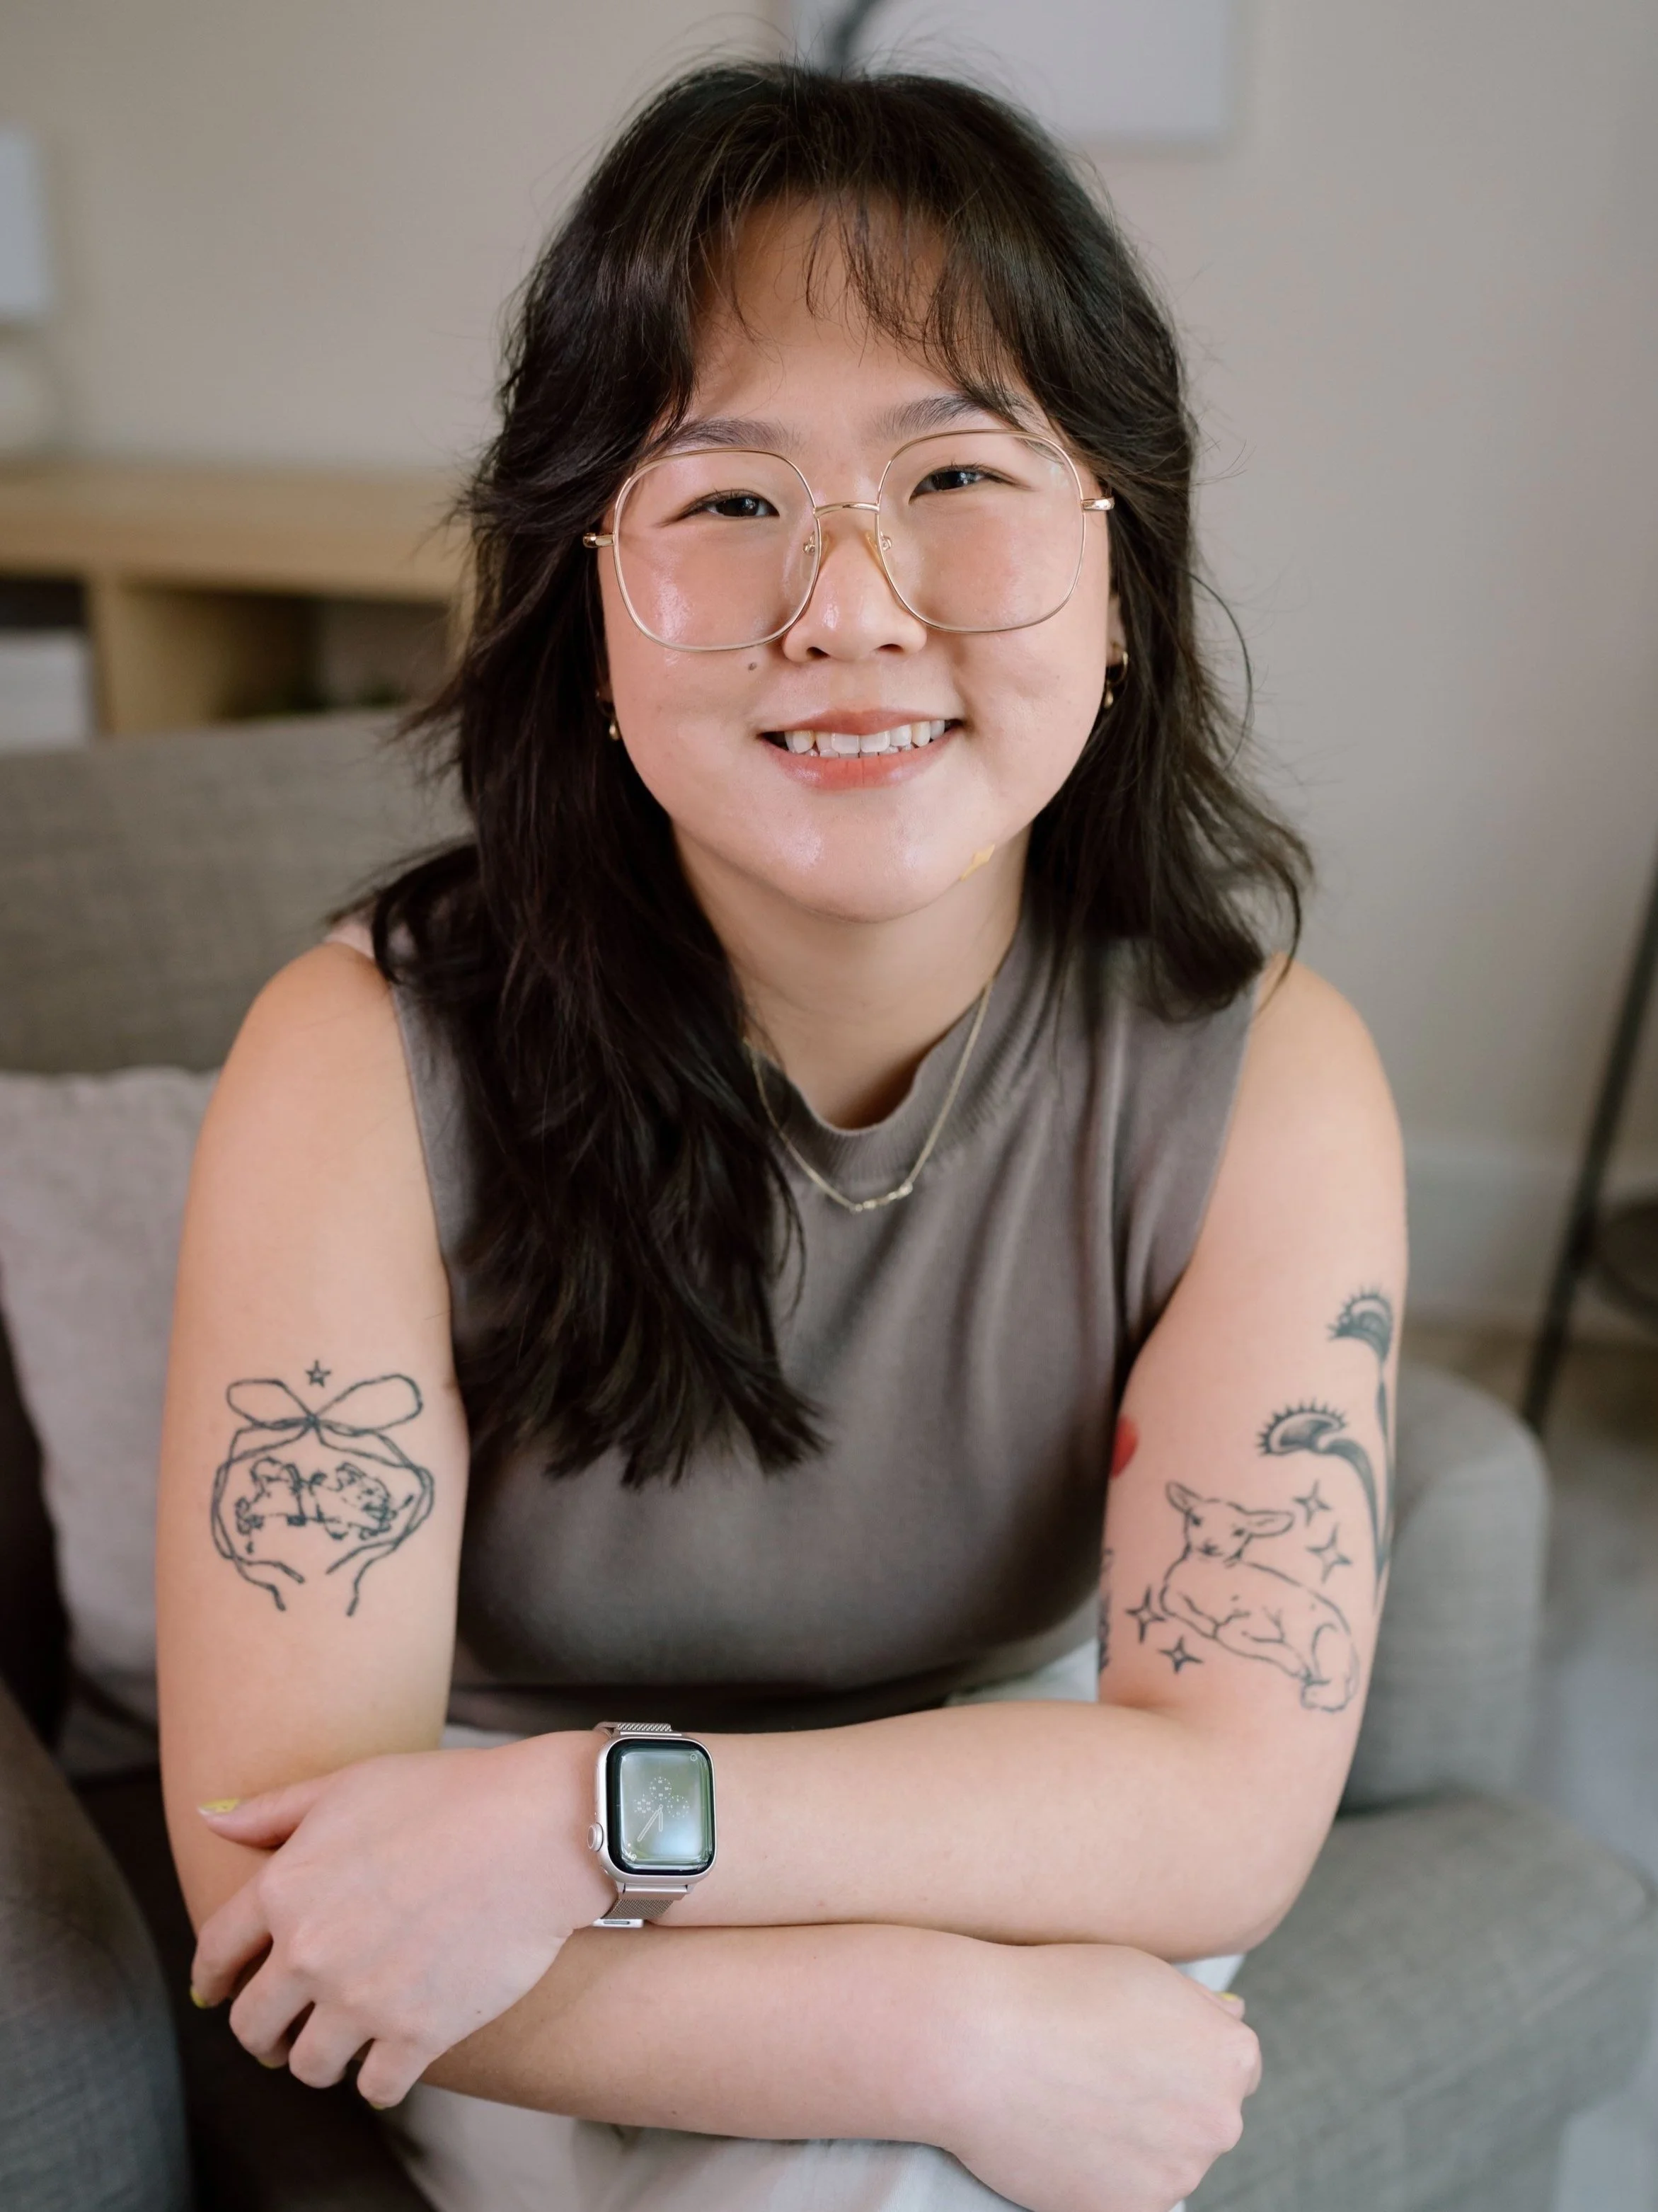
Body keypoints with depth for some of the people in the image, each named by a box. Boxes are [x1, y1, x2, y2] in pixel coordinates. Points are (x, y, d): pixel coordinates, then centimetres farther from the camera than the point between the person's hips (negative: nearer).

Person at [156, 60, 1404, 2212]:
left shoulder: (1265, 1081, -16)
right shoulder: (365, 1067, -21)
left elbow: (1232, 1794, -19)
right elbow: (268, 1850, -23)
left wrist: (590, 1818, -30)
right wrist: (953, 2036, -31)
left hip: (1022, 1865, 2)